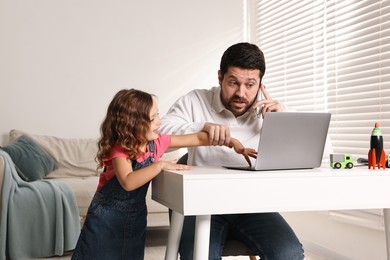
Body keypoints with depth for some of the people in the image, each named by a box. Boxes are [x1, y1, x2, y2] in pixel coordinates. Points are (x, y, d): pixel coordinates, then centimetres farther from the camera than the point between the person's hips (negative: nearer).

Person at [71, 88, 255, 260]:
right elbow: (128, 183, -40)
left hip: (135, 216, 5)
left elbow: (197, 139, -1)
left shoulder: (156, 142, -8)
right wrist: (160, 165, -41)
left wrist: (232, 143, -7)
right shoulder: (120, 149, -23)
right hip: (107, 215, -5)